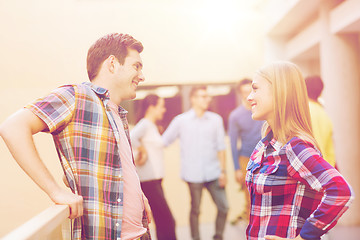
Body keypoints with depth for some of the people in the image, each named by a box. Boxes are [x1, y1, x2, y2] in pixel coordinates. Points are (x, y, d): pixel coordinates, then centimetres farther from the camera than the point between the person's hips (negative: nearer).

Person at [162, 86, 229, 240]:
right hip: (193, 174, -2)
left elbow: (220, 147, 9)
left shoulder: (216, 119, 7)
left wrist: (223, 170, 5)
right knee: (195, 210, 6)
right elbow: (164, 141, 5)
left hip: (213, 173, 2)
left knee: (223, 207, 2)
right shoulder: (181, 121, 2)